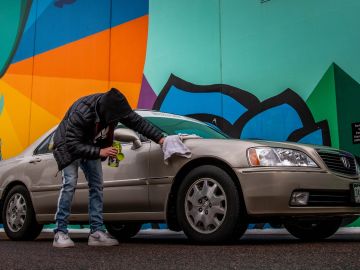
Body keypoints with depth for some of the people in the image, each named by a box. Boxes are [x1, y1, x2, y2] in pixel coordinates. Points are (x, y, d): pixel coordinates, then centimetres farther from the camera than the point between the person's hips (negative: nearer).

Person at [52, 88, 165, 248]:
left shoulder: (114, 106, -21)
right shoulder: (81, 113, -38)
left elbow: (138, 122, -12)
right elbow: (73, 144, -36)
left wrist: (160, 139, -21)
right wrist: (100, 152, -43)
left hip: (91, 146, 6)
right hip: (69, 145, -6)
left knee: (97, 185, -2)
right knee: (70, 184, -18)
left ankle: (97, 232, -1)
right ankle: (60, 232, -12)